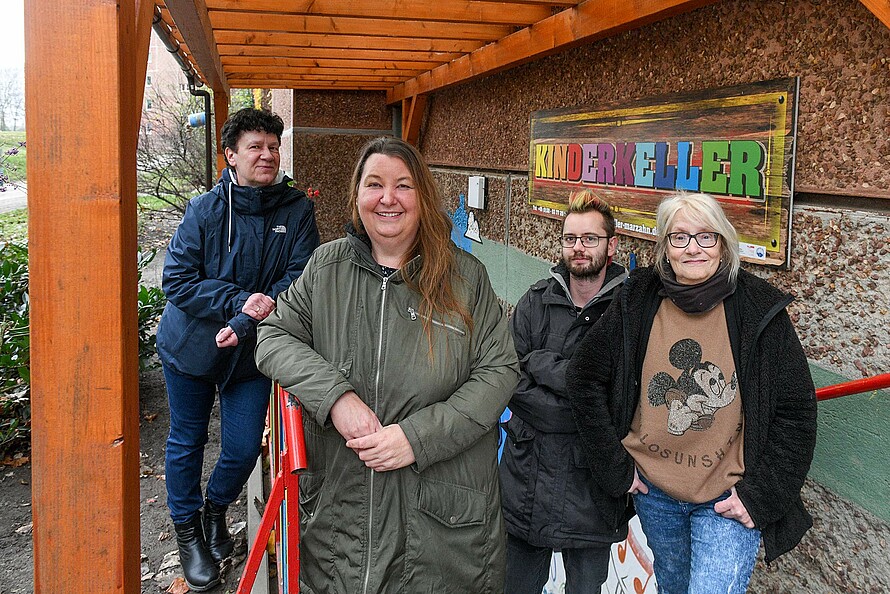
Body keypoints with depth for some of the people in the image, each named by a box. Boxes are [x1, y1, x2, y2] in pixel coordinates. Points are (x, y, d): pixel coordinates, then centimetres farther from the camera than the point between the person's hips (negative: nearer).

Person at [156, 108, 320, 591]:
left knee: (244, 450, 7)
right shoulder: (204, 210, -11)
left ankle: (216, 509, 40)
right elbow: (176, 279, -15)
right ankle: (187, 528, 37)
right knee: (186, 443, 14)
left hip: (251, 352, 1)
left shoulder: (298, 210, -8)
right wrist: (239, 301, -27)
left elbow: (300, 278, -15)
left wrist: (247, 322, -26)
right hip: (190, 347, -1)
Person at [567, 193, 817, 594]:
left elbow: (796, 410, -8)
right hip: (653, 491, 3)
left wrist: (760, 494, -11)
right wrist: (615, 468, -3)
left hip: (729, 499, -3)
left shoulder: (760, 309, -12)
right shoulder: (637, 304, -8)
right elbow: (584, 378, -2)